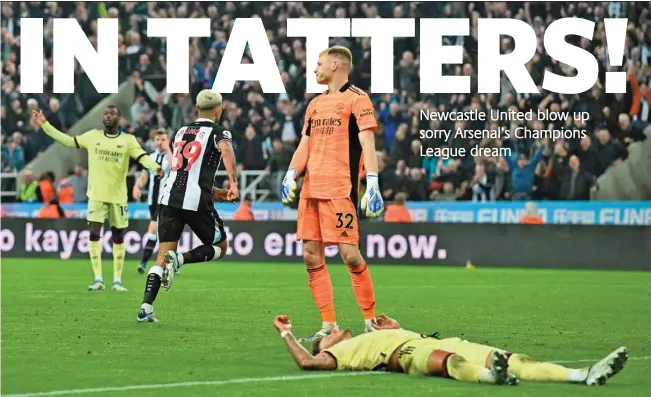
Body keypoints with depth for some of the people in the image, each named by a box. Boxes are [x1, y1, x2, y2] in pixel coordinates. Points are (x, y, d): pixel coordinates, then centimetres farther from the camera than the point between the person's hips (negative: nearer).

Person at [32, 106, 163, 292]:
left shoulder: (128, 140, -3)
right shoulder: (93, 136, 3)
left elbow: (142, 157, -15)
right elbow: (68, 141, 7)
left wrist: (155, 167, -35)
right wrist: (45, 125, 4)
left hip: (118, 196, 0)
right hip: (96, 195, 0)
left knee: (118, 237, 5)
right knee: (94, 233, -10)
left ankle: (117, 279, 14)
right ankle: (98, 279, -6)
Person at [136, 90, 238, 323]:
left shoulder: (181, 132, 22)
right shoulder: (218, 133, 4)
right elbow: (226, 150, -21)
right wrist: (234, 183, -29)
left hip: (169, 198, 5)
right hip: (197, 202, -5)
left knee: (163, 257, 7)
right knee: (220, 248, 15)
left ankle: (146, 308, -9)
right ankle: (179, 259, -12)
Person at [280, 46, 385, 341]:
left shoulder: (356, 99, -3)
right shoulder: (315, 104, 19)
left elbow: (367, 144, -11)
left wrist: (372, 184, -20)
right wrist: (291, 176, 4)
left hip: (340, 189, -8)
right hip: (311, 189, 8)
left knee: (349, 254, -13)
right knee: (312, 256, 3)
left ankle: (371, 321, -2)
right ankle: (329, 325, 8)